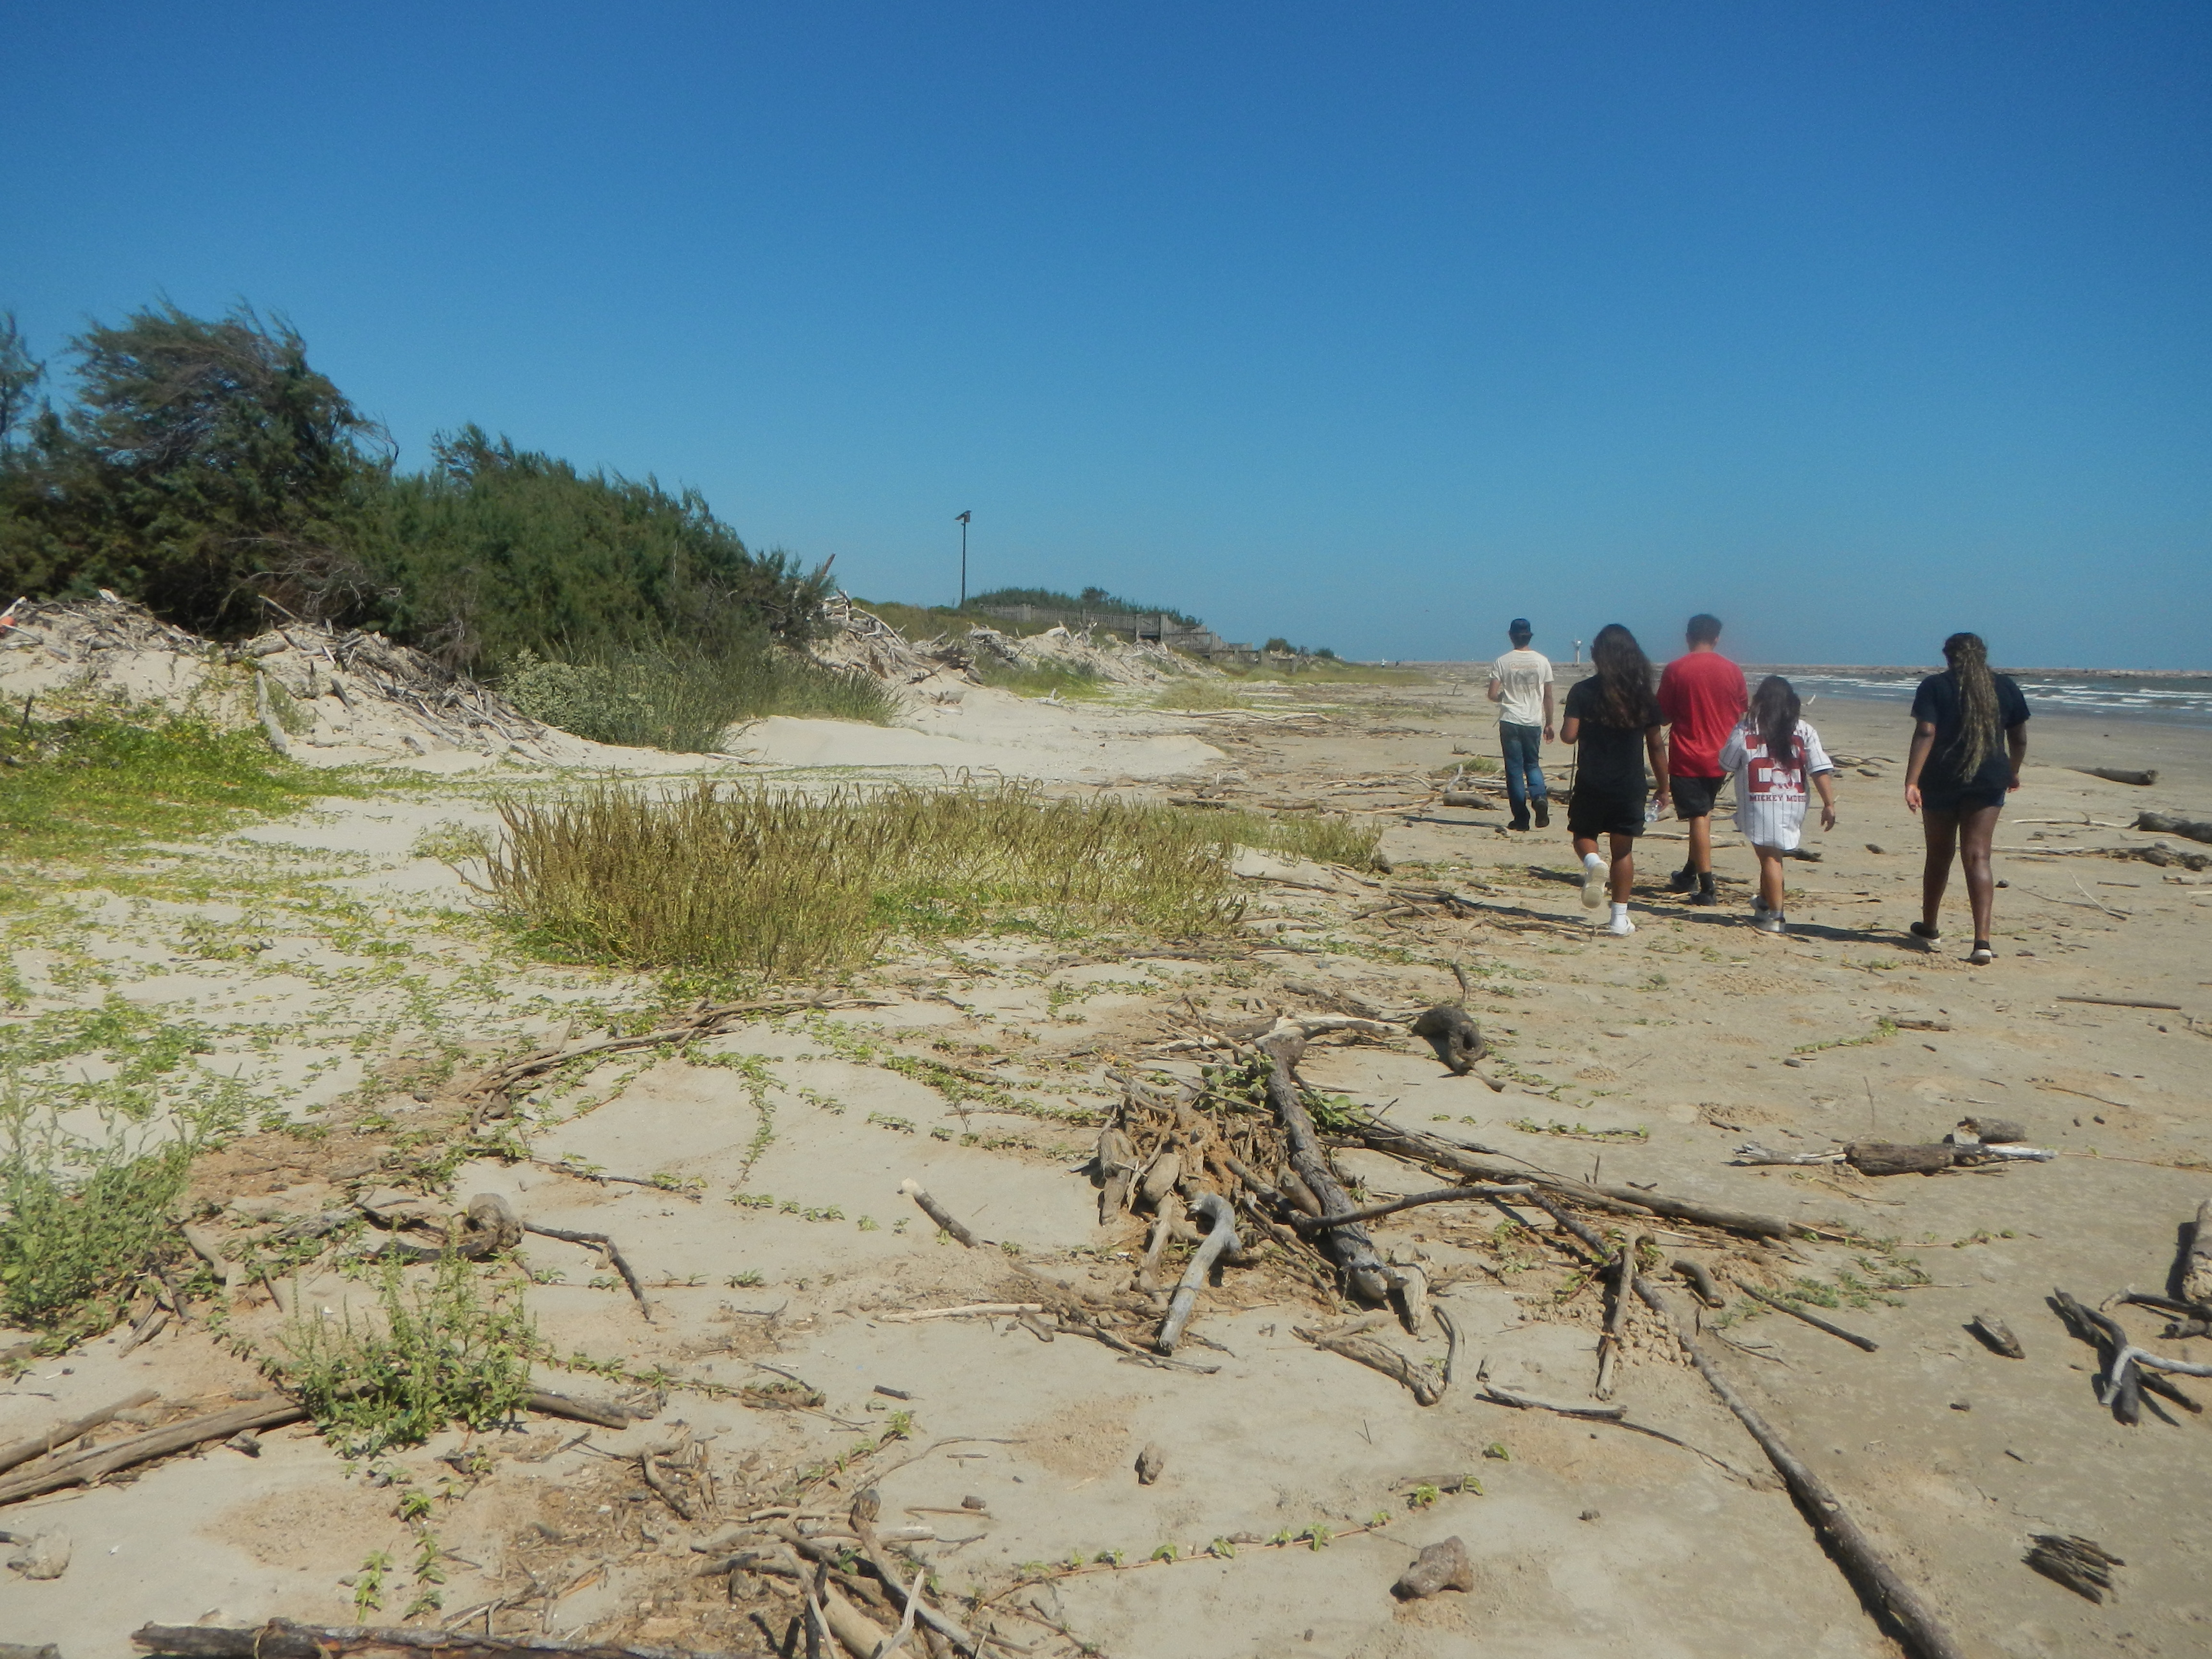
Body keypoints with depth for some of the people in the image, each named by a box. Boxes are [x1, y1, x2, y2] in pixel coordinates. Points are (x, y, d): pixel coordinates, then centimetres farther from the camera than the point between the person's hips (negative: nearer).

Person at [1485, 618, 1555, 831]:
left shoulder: (1502, 662, -4)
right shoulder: (1542, 661, 1)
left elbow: (1492, 695, -8)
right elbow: (1548, 696, 4)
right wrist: (1549, 723, 13)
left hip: (1510, 721, -2)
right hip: (1534, 722, 2)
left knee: (1515, 768, 3)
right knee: (1533, 764, 16)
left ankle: (1521, 818, 2)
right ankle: (1539, 796, -13)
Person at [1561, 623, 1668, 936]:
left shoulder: (1582, 691, -7)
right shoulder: (1645, 696, 0)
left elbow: (1569, 735, -14)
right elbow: (1656, 745, 2)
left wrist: (1562, 731, 10)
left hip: (1591, 784, -2)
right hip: (1630, 786, 2)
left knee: (1584, 835, 19)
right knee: (1623, 850, 10)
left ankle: (1593, 864, -15)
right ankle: (1620, 918, 9)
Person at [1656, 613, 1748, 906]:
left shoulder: (1675, 670, -10)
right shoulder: (1733, 671, 0)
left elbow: (1663, 716, -5)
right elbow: (1742, 717, 9)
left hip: (1687, 758, -4)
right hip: (1720, 759, 4)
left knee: (1698, 818, -4)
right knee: (1703, 814, 20)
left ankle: (1707, 889, -8)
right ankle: (1689, 875, 30)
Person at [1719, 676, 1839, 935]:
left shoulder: (1745, 730, -6)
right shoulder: (1805, 732, 1)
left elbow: (1726, 765, 5)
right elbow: (1822, 771, -3)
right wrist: (1829, 804, 1)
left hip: (1759, 803, -4)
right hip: (1793, 804, 4)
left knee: (1769, 856, 0)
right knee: (1772, 853, 20)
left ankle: (1775, 916, -1)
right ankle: (1764, 902, 33)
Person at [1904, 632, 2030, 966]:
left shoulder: (1935, 686, -2)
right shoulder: (2006, 687, 7)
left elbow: (1925, 734, -15)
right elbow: (2019, 739, 12)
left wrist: (1912, 782, -20)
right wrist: (2012, 773, 30)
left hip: (1941, 779, -1)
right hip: (1989, 781, 1)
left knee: (1939, 854, 14)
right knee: (1977, 857, -3)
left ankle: (1930, 927, 32)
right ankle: (1982, 941, -16)